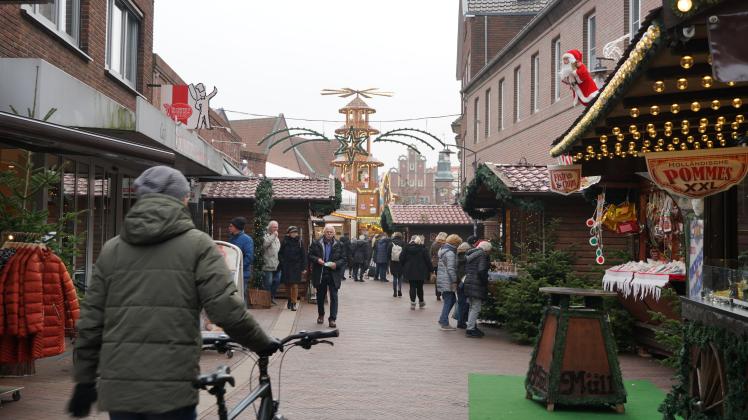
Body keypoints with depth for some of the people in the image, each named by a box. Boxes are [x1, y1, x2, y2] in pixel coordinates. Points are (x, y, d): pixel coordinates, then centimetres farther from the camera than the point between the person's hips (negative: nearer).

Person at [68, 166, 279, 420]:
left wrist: (84, 381, 16)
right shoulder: (196, 244, -3)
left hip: (116, 389, 4)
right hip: (171, 391, -4)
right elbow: (226, 309, -11)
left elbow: (90, 321, 8)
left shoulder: (111, 249, 9)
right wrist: (263, 343, 4)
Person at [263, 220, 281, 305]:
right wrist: (273, 236, -18)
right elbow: (265, 244, -26)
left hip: (277, 265, 8)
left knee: (277, 281, 7)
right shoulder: (267, 236, -5)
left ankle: (272, 297, 21)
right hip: (269, 265, -8)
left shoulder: (276, 238, 21)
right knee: (269, 282, -4)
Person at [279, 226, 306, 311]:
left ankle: (294, 303, 3)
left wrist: (303, 268, -2)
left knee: (295, 286, -6)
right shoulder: (285, 242, 1)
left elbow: (303, 256, 2)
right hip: (286, 268, 1)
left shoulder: (299, 242, 0)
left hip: (296, 267, -1)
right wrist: (282, 262, -7)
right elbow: (280, 254, 7)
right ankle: (290, 300, 31)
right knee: (288, 285, 10)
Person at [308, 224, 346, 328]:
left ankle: (332, 318, -1)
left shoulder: (339, 245, 1)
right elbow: (310, 255, 5)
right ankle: (321, 315, 36)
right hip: (320, 274, 1)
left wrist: (336, 264, -15)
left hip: (333, 274, -1)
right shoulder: (316, 244, 1)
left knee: (334, 296, -5)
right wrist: (317, 260, -13)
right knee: (320, 296, 15)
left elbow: (343, 258, 2)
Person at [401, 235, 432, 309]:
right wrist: (430, 270, 1)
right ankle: (421, 302, 24)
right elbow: (428, 260, -6)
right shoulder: (423, 248, -5)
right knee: (420, 287, 12)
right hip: (421, 272, -1)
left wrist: (404, 267, 13)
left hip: (410, 271, 1)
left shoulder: (406, 248, -1)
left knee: (412, 287, 5)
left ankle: (413, 303, -3)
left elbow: (401, 259, -1)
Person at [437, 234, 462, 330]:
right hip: (447, 282, -10)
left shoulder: (443, 251, 15)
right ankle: (445, 324, 1)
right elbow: (451, 269, -21)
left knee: (452, 300, 17)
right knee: (448, 302, -3)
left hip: (441, 280, 10)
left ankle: (442, 320, 19)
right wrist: (454, 281, -17)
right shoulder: (450, 253, -16)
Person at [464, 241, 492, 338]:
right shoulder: (482, 255, -11)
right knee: (476, 308, -5)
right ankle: (470, 330, -5)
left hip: (469, 282, 9)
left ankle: (473, 327, 27)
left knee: (472, 307, 18)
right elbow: (481, 271, -21)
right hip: (477, 285, -9)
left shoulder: (471, 254, 15)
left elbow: (466, 269, 16)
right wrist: (485, 282, -11)